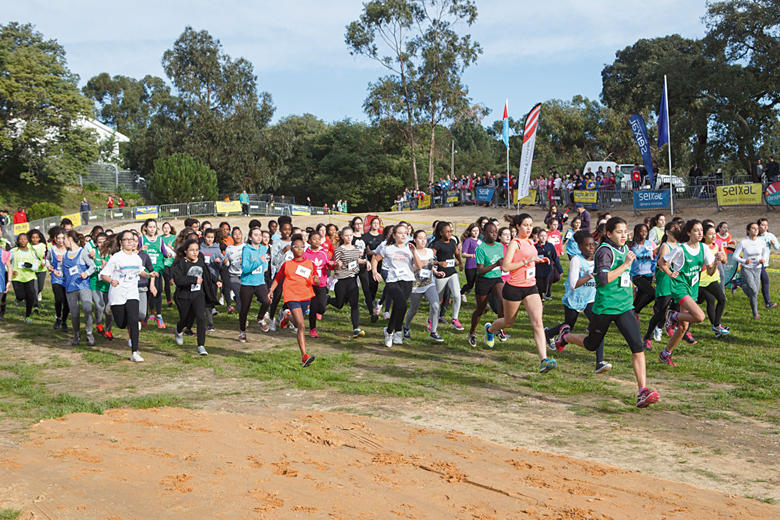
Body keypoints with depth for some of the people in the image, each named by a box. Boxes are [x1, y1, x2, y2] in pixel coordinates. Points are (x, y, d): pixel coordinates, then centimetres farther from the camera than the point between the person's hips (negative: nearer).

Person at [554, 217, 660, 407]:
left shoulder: (625, 249, 12)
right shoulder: (605, 251, -15)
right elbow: (603, 280, -27)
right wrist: (625, 265, -24)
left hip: (625, 306, 6)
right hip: (605, 307, -6)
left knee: (638, 347, -11)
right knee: (592, 345, 15)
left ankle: (643, 392, -12)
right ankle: (566, 335, 46)